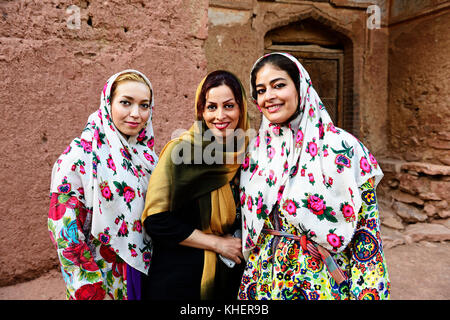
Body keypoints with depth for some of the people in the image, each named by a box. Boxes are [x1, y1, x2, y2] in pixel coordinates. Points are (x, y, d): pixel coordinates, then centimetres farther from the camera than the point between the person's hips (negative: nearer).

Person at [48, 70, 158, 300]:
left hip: (146, 268, 6)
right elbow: (64, 230, -17)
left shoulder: (145, 153, 0)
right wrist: (91, 290, -15)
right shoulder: (80, 156, -18)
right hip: (105, 274, -5)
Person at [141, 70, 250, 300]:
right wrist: (218, 243, -15)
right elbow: (156, 221, -18)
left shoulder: (246, 155, -2)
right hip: (177, 281, -4)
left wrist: (238, 244, -6)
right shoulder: (180, 151, -15)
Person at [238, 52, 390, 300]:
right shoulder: (255, 150, -1)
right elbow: (246, 221, 8)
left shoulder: (343, 147, -14)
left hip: (323, 285, -3)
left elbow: (368, 231, -11)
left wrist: (369, 293, -14)